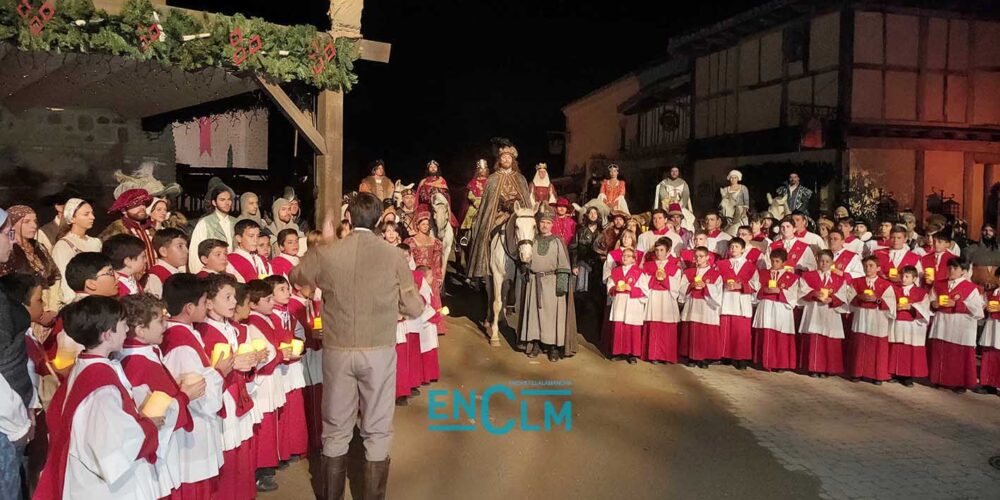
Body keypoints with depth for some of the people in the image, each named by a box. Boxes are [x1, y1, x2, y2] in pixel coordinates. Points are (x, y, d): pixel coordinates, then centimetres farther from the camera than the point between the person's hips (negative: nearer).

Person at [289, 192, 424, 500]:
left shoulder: (324, 254, -6)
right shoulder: (394, 256, -9)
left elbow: (296, 278, 16)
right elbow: (414, 309, -2)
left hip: (337, 351, 1)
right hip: (379, 351, -1)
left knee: (336, 430, 16)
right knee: (377, 431, 12)